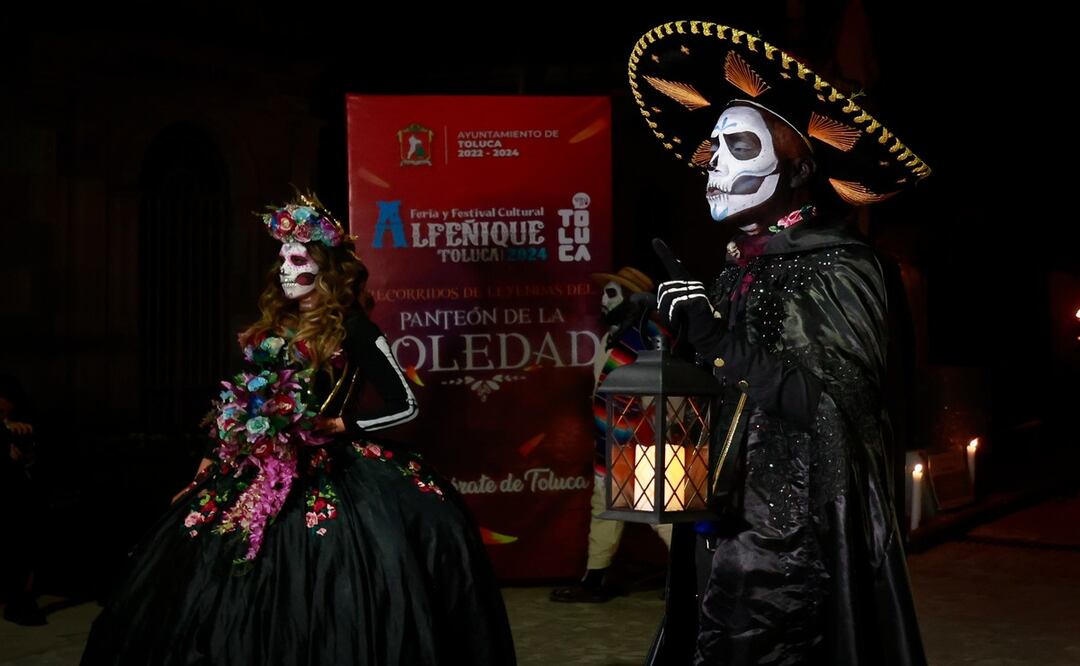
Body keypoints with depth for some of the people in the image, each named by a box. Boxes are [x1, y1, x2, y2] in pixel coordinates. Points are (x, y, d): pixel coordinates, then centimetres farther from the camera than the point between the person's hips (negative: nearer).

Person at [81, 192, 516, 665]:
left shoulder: (350, 327, -5)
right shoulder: (273, 326, 13)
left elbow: (404, 404, -9)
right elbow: (243, 403, 16)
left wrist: (338, 424, -11)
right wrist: (210, 463, 13)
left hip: (323, 472, -6)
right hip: (257, 469, 6)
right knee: (246, 606, 8)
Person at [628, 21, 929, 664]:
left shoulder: (838, 266, -11)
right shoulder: (744, 262, 11)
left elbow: (832, 405, -21)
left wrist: (712, 335, -19)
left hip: (804, 535, -7)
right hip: (733, 526, 7)